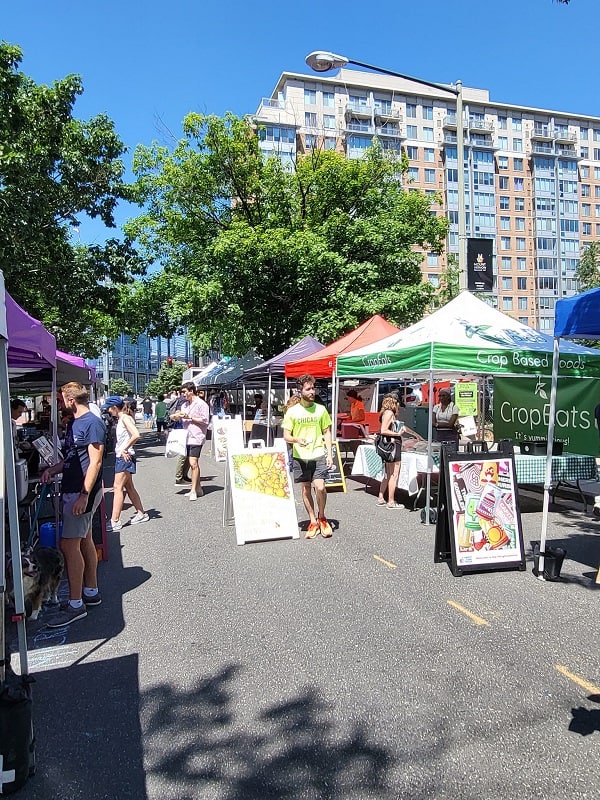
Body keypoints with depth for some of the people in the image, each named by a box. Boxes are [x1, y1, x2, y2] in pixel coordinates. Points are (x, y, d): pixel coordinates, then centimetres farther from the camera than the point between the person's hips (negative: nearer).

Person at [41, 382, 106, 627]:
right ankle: (91, 592, 27)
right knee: (84, 541, 16)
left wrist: (84, 496, -24)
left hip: (82, 492, -10)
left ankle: (75, 604, 1)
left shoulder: (92, 423, -16)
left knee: (69, 544, -8)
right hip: (72, 490, 10)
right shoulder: (74, 423, 13)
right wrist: (53, 469, 4)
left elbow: (95, 462, -20)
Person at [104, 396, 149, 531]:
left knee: (117, 487, -8)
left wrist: (124, 449, -20)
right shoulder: (121, 419, 13)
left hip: (125, 457, -10)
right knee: (129, 487, 15)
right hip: (121, 457, 10)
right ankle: (141, 513, 25)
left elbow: (136, 435, -27)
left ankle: (115, 521, -6)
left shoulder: (125, 418, -14)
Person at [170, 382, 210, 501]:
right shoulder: (185, 405, 17)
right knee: (193, 463, 13)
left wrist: (189, 417, -15)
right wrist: (178, 416, 2)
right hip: (187, 437, 8)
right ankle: (198, 488, 21)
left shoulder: (201, 404, -7)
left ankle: (193, 491, -12)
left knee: (193, 463, -14)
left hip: (196, 437, -8)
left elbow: (205, 420, -13)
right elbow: (181, 419, 25)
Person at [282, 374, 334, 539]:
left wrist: (329, 454, 0)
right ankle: (313, 522, 23)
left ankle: (321, 517, 13)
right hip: (300, 456, 1)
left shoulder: (321, 409, 4)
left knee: (320, 487, -14)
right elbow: (286, 436, 1)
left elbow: (327, 433, 9)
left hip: (318, 455, -1)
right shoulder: (292, 411, 0)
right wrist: (297, 440, -20)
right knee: (306, 489, 8)